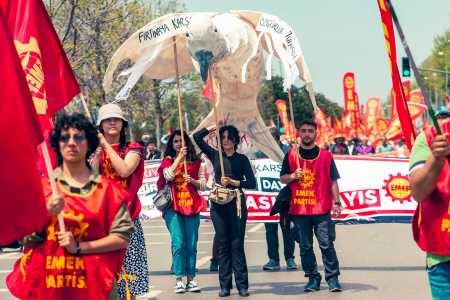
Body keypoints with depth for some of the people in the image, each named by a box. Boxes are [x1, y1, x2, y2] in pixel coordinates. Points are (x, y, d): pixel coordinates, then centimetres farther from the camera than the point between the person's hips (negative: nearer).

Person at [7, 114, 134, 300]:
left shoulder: (107, 189, 3)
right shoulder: (41, 186, 8)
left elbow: (122, 237, -4)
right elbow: (25, 238, 4)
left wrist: (79, 247, -11)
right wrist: (46, 213, -13)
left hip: (93, 283, -1)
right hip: (47, 282, 1)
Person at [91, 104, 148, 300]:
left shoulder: (132, 149, 7)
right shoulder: (96, 151, 13)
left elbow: (124, 170, -13)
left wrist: (106, 145, -11)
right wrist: (98, 153, -12)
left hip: (126, 215, -1)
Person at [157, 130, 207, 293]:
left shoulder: (195, 162, 12)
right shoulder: (168, 161, 9)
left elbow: (203, 185, 10)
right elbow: (168, 176, -11)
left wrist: (192, 181, -9)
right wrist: (179, 158, -13)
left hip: (192, 206, 2)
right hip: (174, 206, -2)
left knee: (191, 245, 1)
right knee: (178, 244, -9)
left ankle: (191, 279, 7)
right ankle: (179, 280, -6)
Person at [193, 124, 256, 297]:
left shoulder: (242, 159, 6)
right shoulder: (215, 156, 11)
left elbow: (252, 183, 1)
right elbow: (197, 137, 8)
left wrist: (232, 182, -9)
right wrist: (215, 126, 8)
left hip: (237, 203, -2)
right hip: (218, 204, 2)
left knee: (237, 245, -3)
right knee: (223, 245, 4)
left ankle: (242, 285, 1)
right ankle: (224, 286, 8)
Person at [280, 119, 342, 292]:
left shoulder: (325, 156, 7)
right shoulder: (291, 155, 11)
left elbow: (333, 181, 7)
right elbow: (282, 178, 13)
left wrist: (336, 202, -2)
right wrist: (293, 176, -9)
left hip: (321, 209, -2)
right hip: (299, 209, 2)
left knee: (326, 245, -5)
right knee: (305, 247, 5)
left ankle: (332, 278, 3)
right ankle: (313, 278, 15)